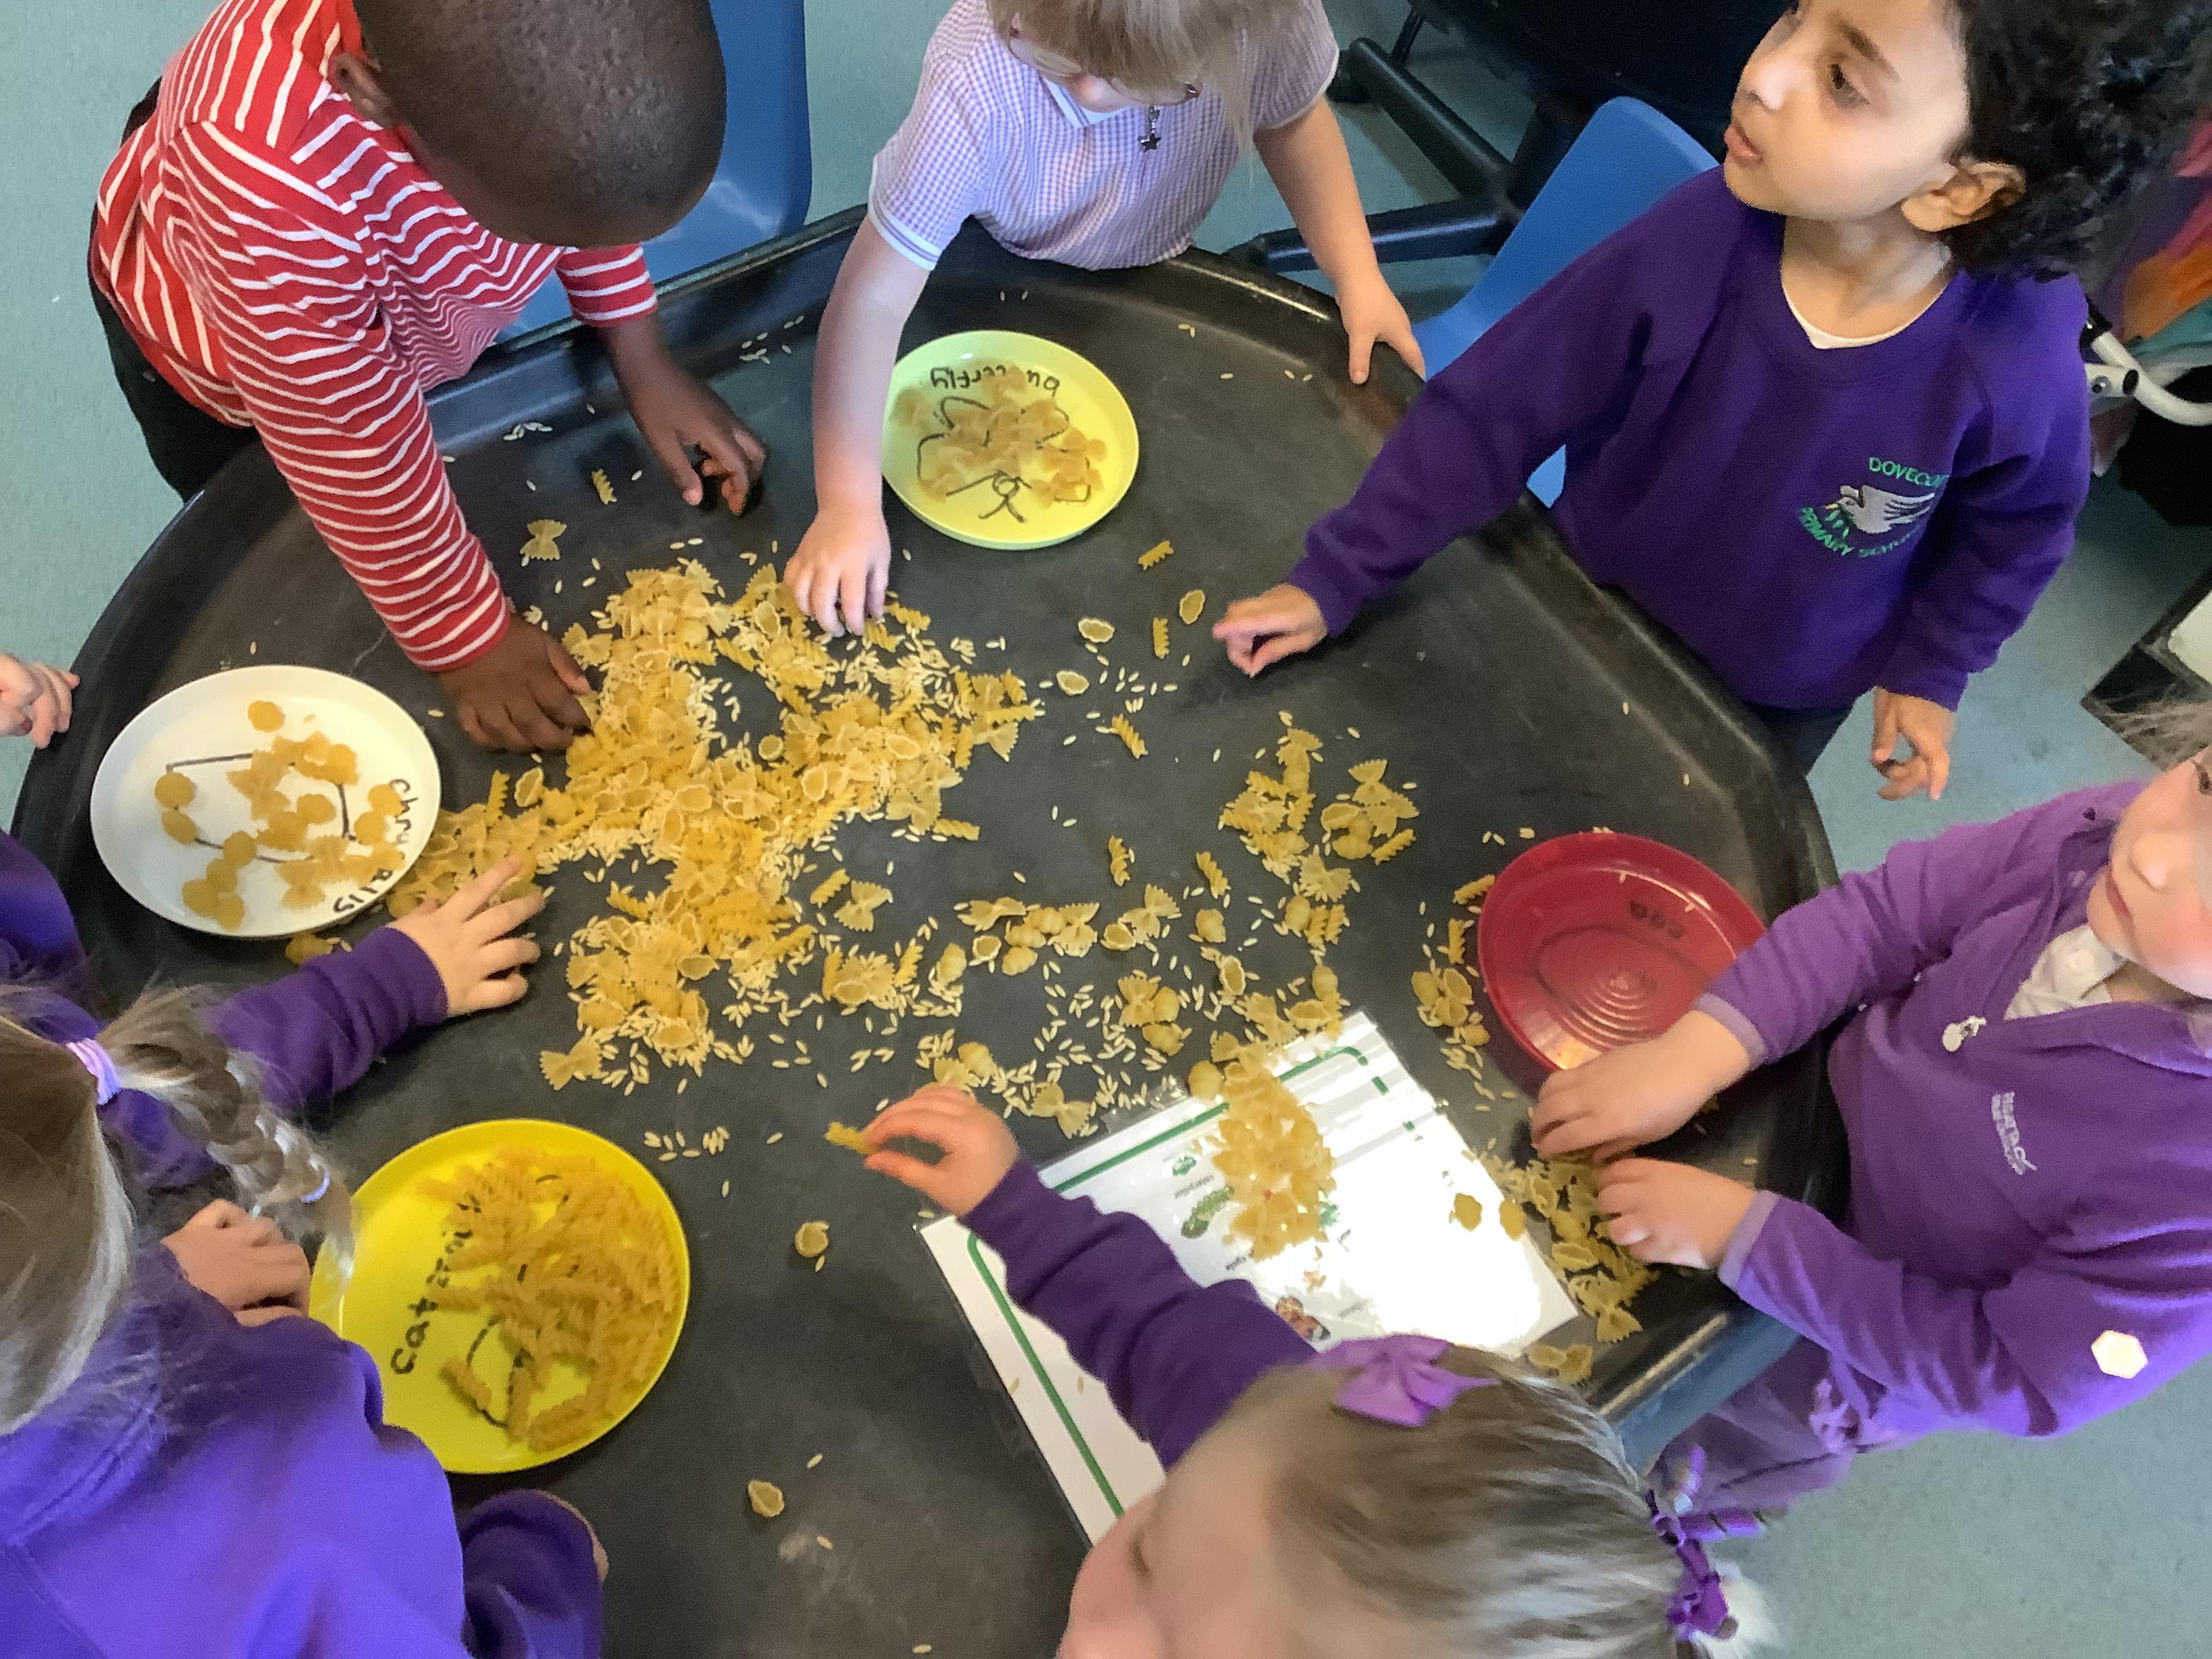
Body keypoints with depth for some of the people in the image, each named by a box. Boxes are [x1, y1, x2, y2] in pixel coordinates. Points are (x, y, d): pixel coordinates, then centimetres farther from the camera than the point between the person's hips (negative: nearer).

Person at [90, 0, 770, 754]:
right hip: (210, 348, -3)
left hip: (408, 302, 4)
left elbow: (598, 170, -13)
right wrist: (466, 637, -24)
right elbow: (350, 447, -36)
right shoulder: (266, 183, -50)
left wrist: (641, 358, -13)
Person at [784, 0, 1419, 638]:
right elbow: (871, 300, -40)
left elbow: (1292, 116, -11)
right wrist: (850, 506, -41)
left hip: (1153, 277, 3)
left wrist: (1359, 275, -23)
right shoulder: (975, 89, -46)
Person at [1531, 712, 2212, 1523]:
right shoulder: (2114, 827, -28)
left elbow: (2012, 1377, -28)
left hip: (1865, 1343, -3)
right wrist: (1696, 1055, -31)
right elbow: (1885, 911, -18)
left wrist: (1744, 1237, -31)